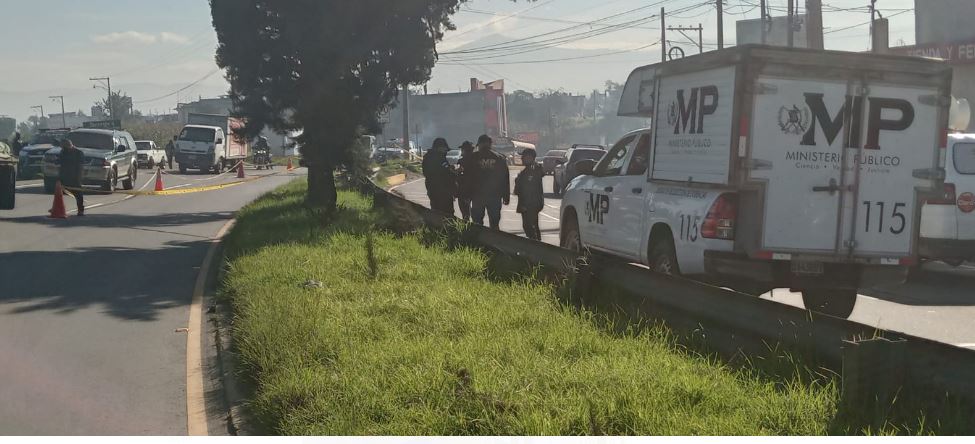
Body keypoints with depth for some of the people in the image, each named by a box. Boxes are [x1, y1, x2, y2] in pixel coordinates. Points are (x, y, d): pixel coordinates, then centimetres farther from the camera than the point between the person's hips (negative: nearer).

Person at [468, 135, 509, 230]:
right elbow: (505, 180, 5)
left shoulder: (473, 157, -2)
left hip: (478, 195, -2)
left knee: (477, 223, 4)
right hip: (495, 196, 2)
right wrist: (506, 197, 10)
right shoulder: (500, 158, 4)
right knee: (495, 223, 7)